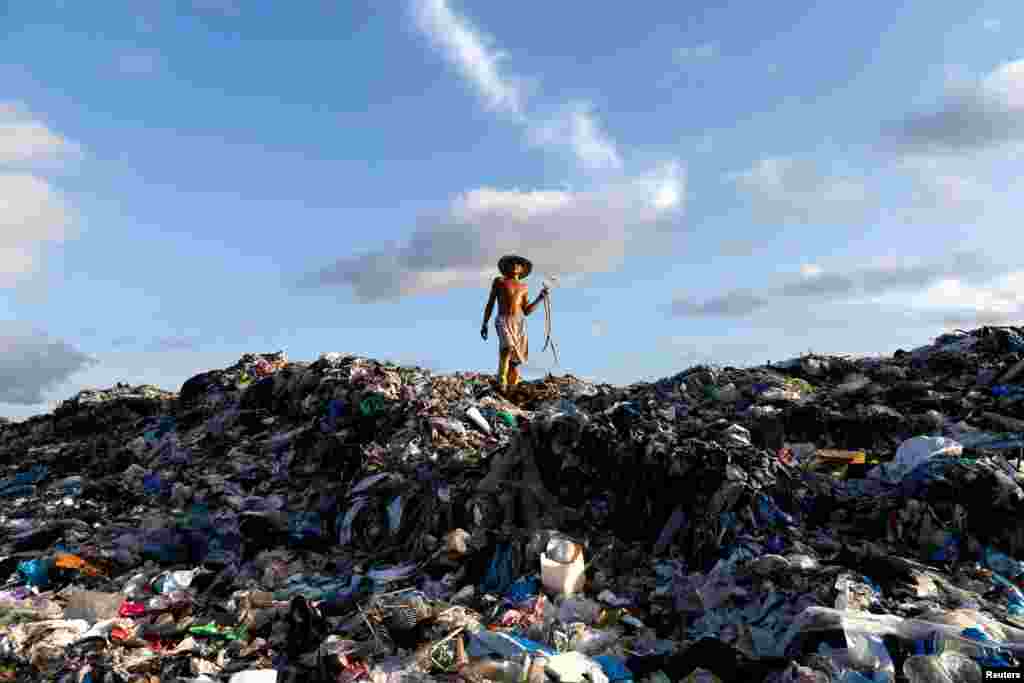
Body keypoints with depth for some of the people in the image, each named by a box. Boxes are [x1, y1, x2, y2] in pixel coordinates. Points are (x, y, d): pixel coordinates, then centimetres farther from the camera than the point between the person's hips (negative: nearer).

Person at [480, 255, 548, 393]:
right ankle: (501, 384, -26)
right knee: (507, 348, -29)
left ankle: (512, 387, 8)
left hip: (519, 323, 3)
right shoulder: (499, 281, 14)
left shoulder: (524, 287, 21)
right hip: (503, 322, -3)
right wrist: (484, 324, 3)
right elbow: (490, 304, 11)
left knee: (516, 357, -2)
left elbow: (526, 312, 15)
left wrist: (540, 298, 6)